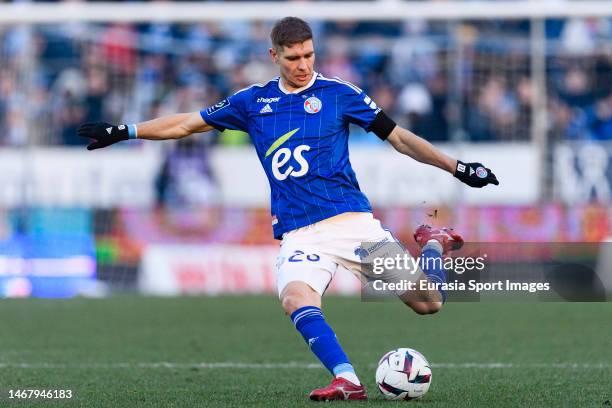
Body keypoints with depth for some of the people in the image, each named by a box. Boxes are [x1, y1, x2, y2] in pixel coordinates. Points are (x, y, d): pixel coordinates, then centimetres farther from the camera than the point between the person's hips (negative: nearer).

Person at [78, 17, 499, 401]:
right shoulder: (253, 101, 11)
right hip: (298, 234, 1)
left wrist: (457, 168, 2)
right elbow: (188, 123, 20)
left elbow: (398, 137, 8)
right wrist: (124, 131, 17)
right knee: (296, 297, -33)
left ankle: (435, 244, 25)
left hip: (352, 221, -1)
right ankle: (346, 381, -39)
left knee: (427, 301, -8)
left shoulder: (338, 93, 4)